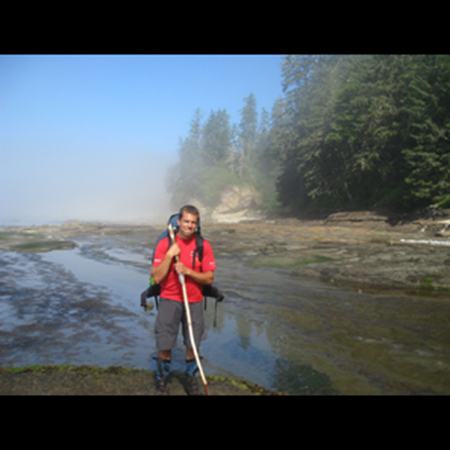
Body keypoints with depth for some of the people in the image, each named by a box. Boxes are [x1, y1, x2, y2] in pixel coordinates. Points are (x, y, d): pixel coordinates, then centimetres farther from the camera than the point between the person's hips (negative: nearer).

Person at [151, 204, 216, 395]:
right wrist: (170, 255, -21)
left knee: (192, 345, 9)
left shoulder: (204, 245, -4)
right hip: (169, 300, -1)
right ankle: (162, 378, 26)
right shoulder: (165, 244, -7)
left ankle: (191, 377, 33)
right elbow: (157, 277, -11)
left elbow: (209, 278, -5)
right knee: (164, 345, 1)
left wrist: (187, 271, -18)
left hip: (194, 301, 1)